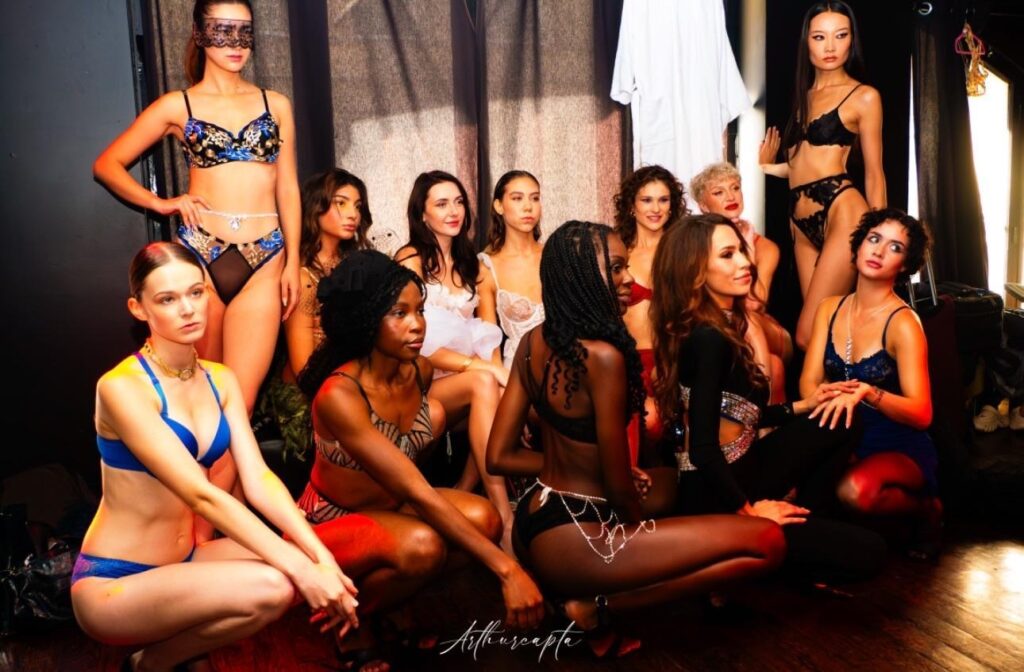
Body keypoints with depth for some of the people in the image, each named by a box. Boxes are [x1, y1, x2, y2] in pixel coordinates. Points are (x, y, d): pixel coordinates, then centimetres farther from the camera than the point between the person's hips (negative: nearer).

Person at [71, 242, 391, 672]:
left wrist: (321, 558, -20)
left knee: (361, 539, -7)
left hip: (184, 563, 7)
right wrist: (300, 569, -30)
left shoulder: (221, 380, 3)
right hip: (113, 586, -7)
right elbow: (201, 495, -26)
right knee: (269, 588, -33)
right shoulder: (122, 387, -18)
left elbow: (259, 480, -6)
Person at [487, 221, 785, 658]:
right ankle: (598, 606, -6)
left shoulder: (533, 342, 2)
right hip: (571, 541, -9)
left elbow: (499, 457, 6)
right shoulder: (603, 355, -22)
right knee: (766, 542, -9)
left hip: (534, 524, 9)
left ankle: (556, 584, 13)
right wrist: (643, 526, 7)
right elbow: (619, 487, -14)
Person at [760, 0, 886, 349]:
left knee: (807, 335, -12)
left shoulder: (864, 96, 1)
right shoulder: (803, 95, 18)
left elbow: (874, 174, 0)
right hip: (802, 223, 7)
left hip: (842, 213, -6)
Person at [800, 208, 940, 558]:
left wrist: (867, 393, -38)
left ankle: (925, 508, -2)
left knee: (856, 490, -37)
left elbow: (921, 414, -19)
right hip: (846, 441, 4)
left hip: (900, 450, -4)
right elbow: (809, 382, -3)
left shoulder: (903, 323, -14)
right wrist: (832, 400, -26)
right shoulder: (829, 308, 2)